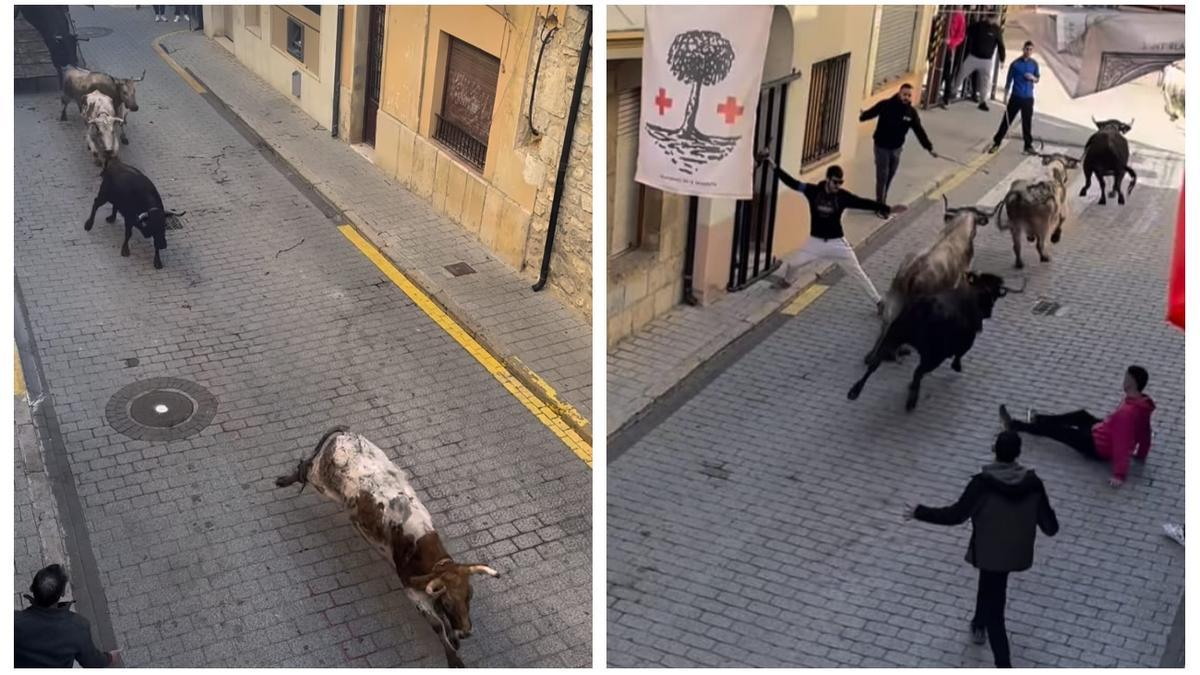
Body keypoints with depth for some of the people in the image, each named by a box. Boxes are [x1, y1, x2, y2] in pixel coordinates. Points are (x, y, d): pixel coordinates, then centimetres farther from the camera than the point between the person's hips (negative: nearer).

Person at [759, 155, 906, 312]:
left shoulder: (843, 196, -12)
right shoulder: (813, 191, -11)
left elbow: (863, 202, -17)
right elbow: (791, 182, -12)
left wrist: (888, 209, -26)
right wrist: (773, 165, -18)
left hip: (837, 243, -1)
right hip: (815, 241, 1)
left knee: (857, 272, 2)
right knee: (791, 264, 9)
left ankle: (878, 301, 12)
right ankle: (786, 281, 45)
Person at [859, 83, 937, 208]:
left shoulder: (911, 112, -4)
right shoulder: (885, 105, -15)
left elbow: (919, 131, 3)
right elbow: (871, 112, -12)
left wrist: (929, 148, 7)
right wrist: (862, 116, -30)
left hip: (896, 148, 4)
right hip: (882, 147, -4)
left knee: (889, 178, 14)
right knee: (882, 177, -1)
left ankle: (881, 204, 29)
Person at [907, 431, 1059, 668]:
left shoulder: (982, 483, -24)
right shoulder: (1033, 483, -12)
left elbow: (956, 514, -19)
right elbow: (1049, 526, -6)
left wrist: (919, 512, -7)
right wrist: (1052, 526, 20)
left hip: (991, 553, -5)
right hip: (1017, 552, 5)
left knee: (994, 613, 5)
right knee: (989, 586, 34)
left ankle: (1004, 668, 2)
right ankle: (979, 626, 55)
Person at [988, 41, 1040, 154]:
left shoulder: (1034, 64, 4)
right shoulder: (1015, 64, -5)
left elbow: (1038, 79, 14)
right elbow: (1008, 81, -3)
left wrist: (1033, 78, -11)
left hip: (1028, 98, 2)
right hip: (1015, 97, -2)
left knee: (1027, 123, 7)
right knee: (1006, 121, 1)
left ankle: (1028, 146, 15)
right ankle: (996, 143, 9)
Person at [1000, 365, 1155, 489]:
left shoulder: (1127, 412, -36)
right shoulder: (1142, 403, -8)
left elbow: (1122, 443, -36)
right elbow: (1145, 431, 5)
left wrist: (1119, 474, -34)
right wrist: (1141, 454, 20)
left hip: (1098, 447, -8)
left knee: (1054, 429, 3)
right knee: (1081, 415, 28)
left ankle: (1014, 425, 22)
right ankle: (1038, 419, 47)